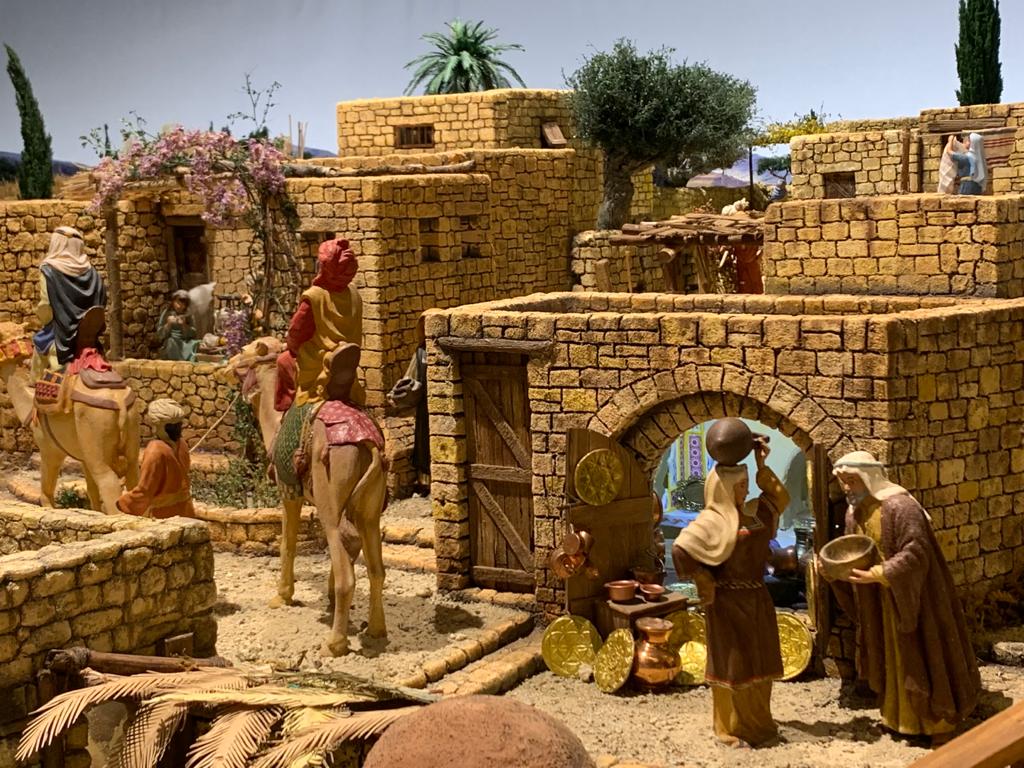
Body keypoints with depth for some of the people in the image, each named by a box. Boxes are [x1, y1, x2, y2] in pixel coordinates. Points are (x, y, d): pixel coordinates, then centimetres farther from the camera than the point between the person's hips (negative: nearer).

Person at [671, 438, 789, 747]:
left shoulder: (753, 512, 8)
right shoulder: (713, 520, -16)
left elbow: (780, 499, 21)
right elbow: (681, 549, -23)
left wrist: (762, 467, 10)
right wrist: (705, 582, -15)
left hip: (756, 599, 8)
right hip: (729, 601, -8)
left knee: (758, 660, 15)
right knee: (732, 662, 1)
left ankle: (757, 721, 28)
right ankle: (732, 728, 12)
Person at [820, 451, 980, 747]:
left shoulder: (900, 507, -22)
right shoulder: (854, 513, 4)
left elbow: (916, 553, -27)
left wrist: (878, 574, -33)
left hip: (911, 598, -8)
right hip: (879, 603, 8)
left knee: (920, 656, 0)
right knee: (890, 659, 15)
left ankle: (939, 723, 13)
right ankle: (900, 717, 29)